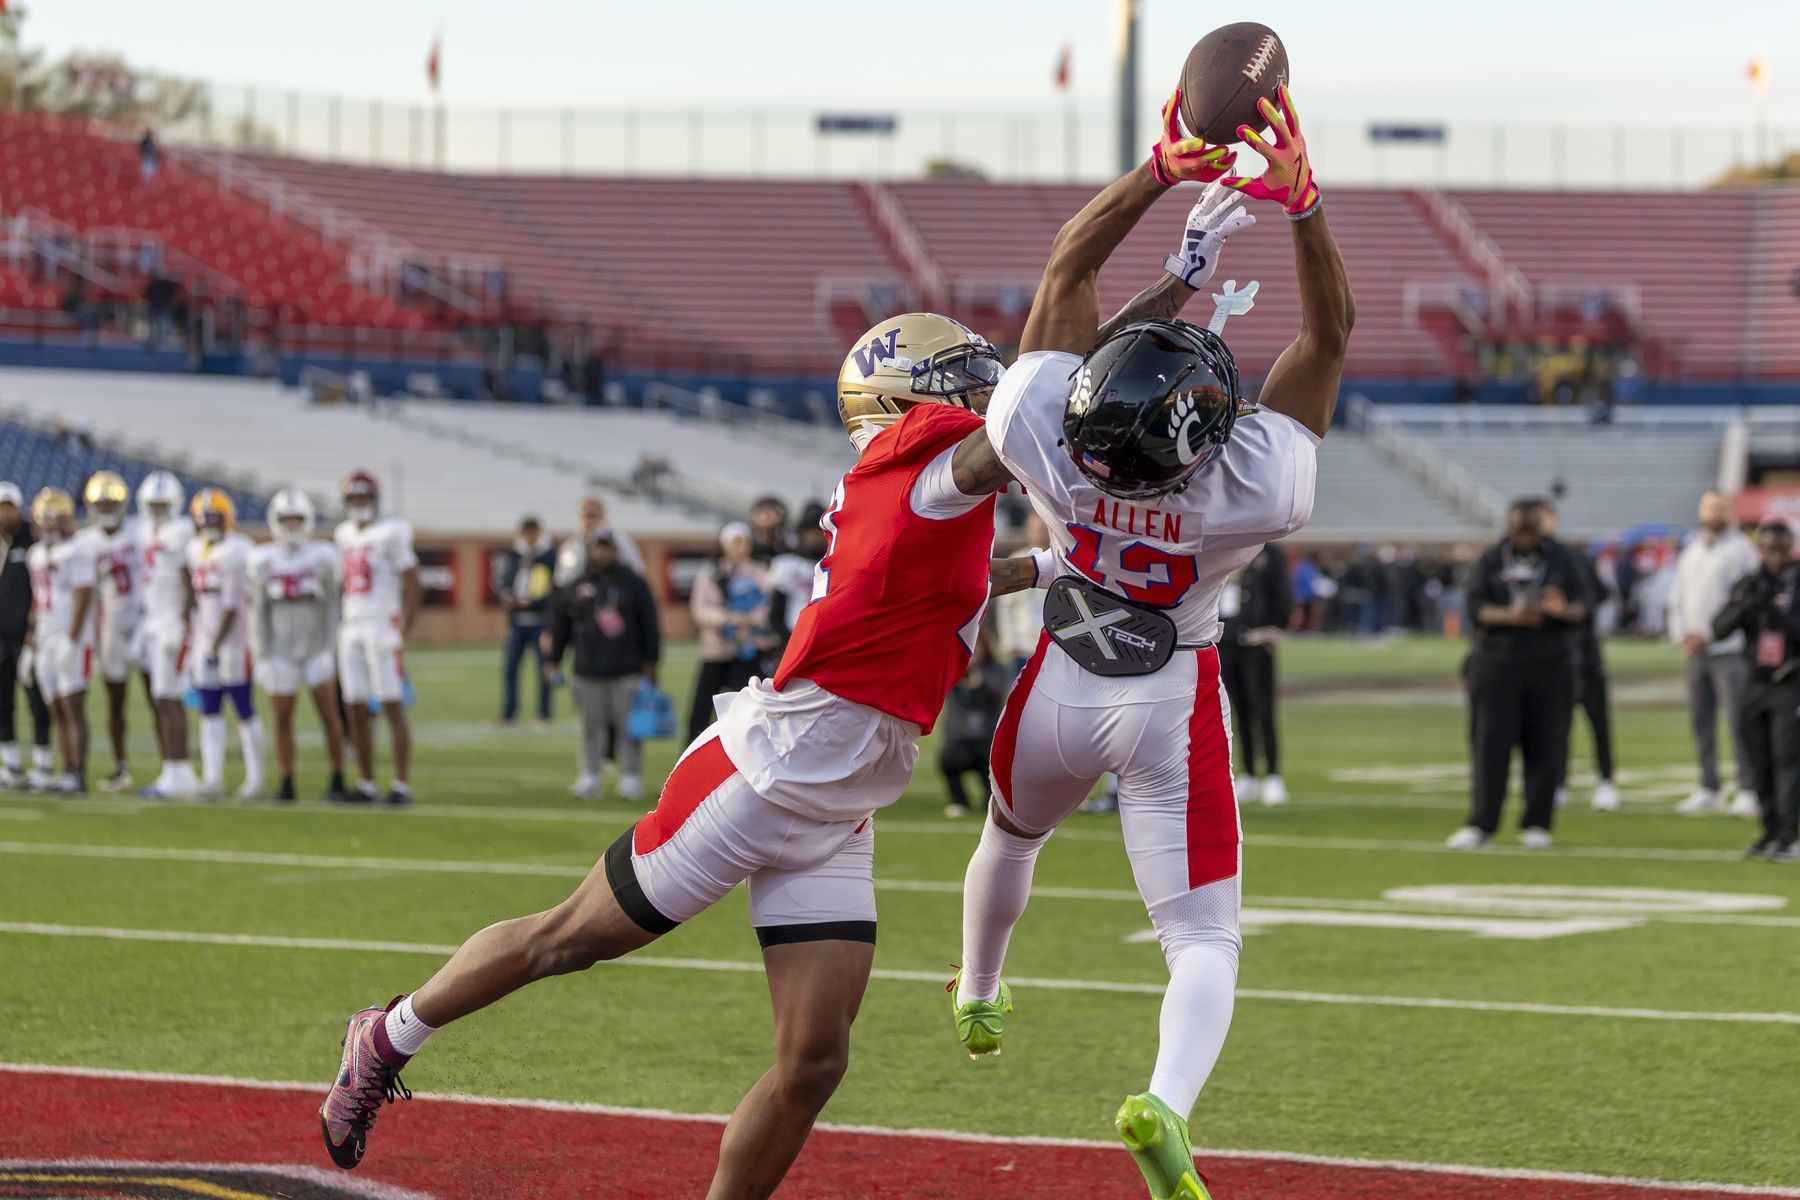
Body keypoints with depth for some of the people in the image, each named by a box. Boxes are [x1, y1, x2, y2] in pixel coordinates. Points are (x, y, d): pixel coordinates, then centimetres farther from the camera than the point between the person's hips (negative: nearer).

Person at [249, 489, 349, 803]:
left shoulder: (322, 557, -4)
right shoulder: (263, 561, -1)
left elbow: (332, 608, -1)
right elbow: (258, 612, 3)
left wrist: (331, 650, -7)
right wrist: (261, 657, -1)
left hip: (316, 648, -1)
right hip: (280, 652, 1)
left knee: (329, 715, -3)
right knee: (282, 718, 1)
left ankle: (337, 781, 7)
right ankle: (286, 783, 10)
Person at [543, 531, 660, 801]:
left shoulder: (633, 583, 5)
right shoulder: (577, 587, 9)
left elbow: (649, 624, 5)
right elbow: (559, 624, 14)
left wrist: (650, 664, 1)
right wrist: (552, 660, 9)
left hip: (627, 670, -2)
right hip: (588, 671, 2)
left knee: (627, 725, -1)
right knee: (592, 726, 5)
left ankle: (630, 777, 6)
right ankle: (589, 777, 10)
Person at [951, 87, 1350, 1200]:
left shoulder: (1045, 440, -32)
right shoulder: (1249, 488, -34)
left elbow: (1069, 266, -21)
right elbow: (1331, 327, -26)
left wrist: (1166, 170, -27)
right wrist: (1299, 198, -34)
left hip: (1062, 689, 3)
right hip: (1174, 703, -3)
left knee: (1012, 836, 33)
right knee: (1206, 939, 1)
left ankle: (978, 998, 58)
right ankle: (1168, 1104, -26)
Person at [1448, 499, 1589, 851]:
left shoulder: (1560, 560, 9)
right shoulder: (1490, 561, 5)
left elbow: (1582, 607, 3)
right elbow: (1476, 608, -4)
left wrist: (1563, 610, -21)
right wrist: (1510, 616, -23)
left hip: (1550, 668, 1)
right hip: (1497, 664, -1)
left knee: (1546, 748, -1)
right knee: (1490, 744, -6)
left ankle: (1536, 825, 6)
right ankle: (1480, 825, -4)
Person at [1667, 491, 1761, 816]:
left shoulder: (1740, 549, -3)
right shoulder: (1691, 551, 18)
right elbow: (1678, 597, 20)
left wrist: (1709, 635, -12)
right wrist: (1680, 634, 3)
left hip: (1729, 650, -7)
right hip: (1695, 651, 7)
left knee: (1738, 722, -9)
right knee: (1700, 722, 6)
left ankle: (1748, 791, -8)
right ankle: (1707, 790, 12)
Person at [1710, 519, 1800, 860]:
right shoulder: (1747, 586, 9)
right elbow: (1719, 629, -1)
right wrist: (1743, 605, -19)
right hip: (1756, 685, 4)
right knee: (1760, 764, 5)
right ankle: (1770, 832, 13)